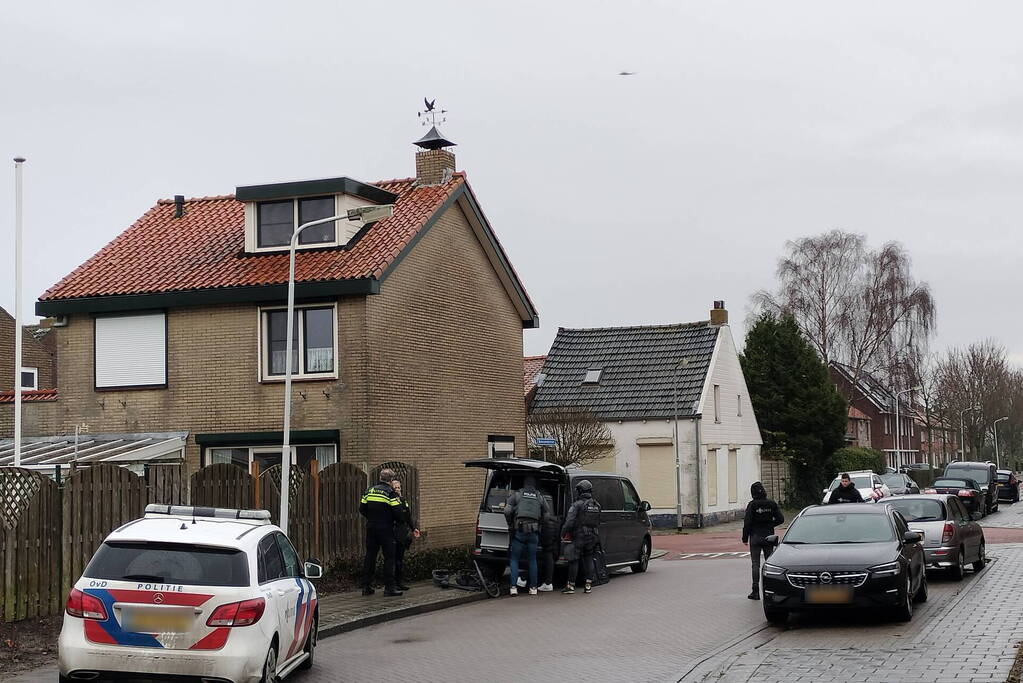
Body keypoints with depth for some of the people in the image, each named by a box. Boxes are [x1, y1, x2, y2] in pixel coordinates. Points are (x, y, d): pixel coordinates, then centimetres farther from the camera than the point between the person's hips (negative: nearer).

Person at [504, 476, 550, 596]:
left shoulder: (517, 495, 6)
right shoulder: (540, 497, 13)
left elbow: (507, 510, -5)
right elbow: (547, 515, 7)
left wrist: (510, 525, 8)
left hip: (519, 531, -2)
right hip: (533, 532, 2)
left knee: (514, 559, 4)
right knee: (532, 560, 11)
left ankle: (513, 587, -5)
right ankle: (533, 587, 10)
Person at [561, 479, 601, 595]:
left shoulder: (577, 505, -11)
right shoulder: (597, 505, 8)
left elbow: (569, 521, -15)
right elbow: (598, 522, 10)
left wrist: (563, 533, -4)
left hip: (579, 536, -5)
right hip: (592, 536, 5)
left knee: (574, 560, 1)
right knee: (588, 559, 12)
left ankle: (571, 585, 2)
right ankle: (588, 584, 8)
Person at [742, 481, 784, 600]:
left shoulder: (752, 505, -10)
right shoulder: (772, 503, 0)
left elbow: (747, 522, -12)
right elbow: (780, 519, -2)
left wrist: (745, 537, -3)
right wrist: (770, 525, 12)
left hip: (755, 537, -3)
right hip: (769, 536, 3)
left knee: (755, 564, 0)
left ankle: (756, 591, -3)